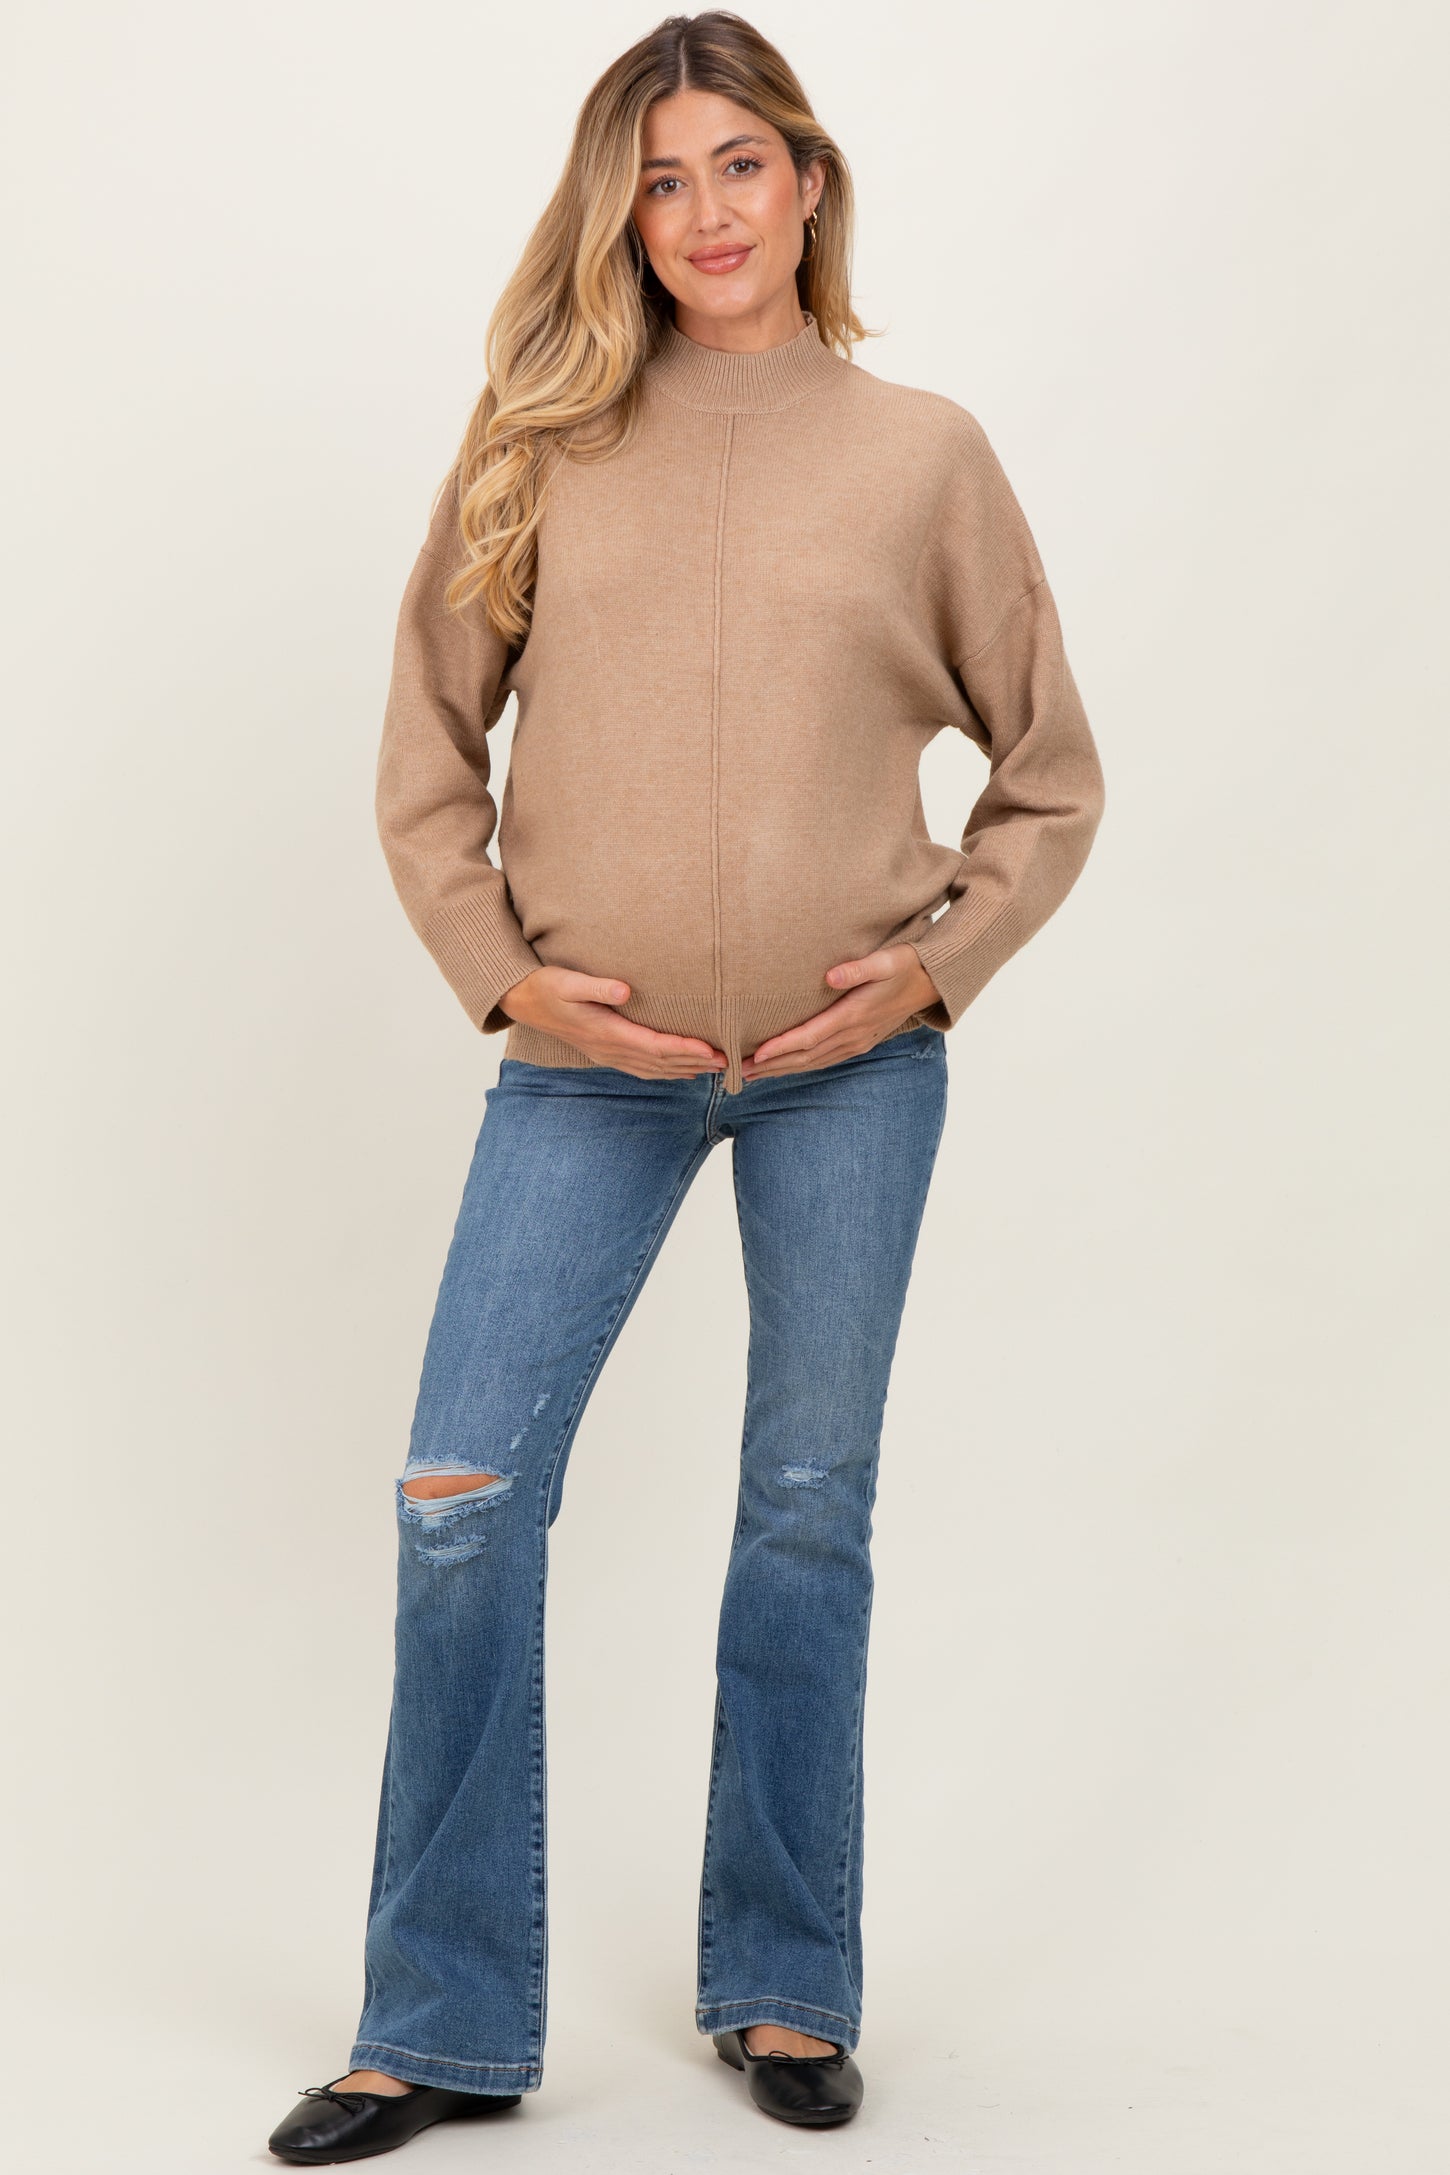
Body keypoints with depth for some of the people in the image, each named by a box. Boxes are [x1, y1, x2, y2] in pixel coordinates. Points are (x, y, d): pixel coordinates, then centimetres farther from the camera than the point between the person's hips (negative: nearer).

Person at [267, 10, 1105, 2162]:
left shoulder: (923, 453, 4)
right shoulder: (542, 447, 4)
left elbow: (1050, 772, 10)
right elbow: (428, 746, 8)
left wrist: (943, 956, -3)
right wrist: (501, 964, -4)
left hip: (850, 1058, 0)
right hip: (593, 1059, 1)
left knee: (811, 1506, 8)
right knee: (461, 1501, -4)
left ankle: (786, 1987, 25)